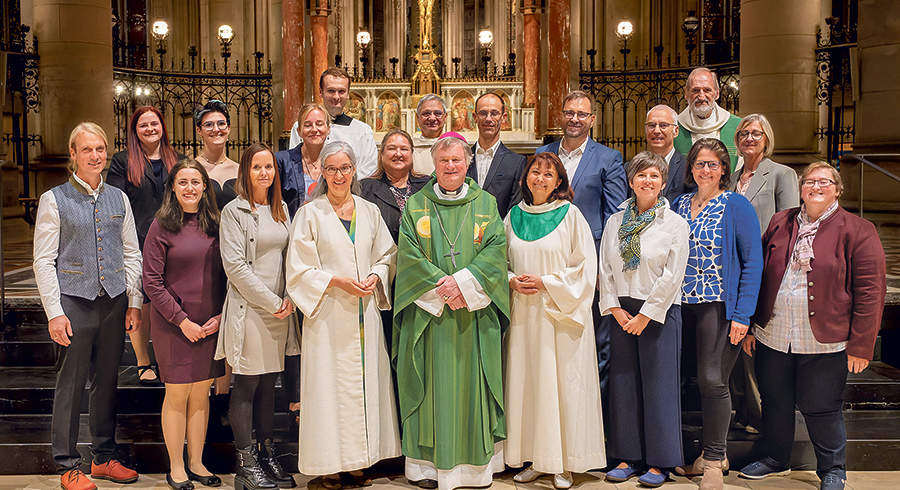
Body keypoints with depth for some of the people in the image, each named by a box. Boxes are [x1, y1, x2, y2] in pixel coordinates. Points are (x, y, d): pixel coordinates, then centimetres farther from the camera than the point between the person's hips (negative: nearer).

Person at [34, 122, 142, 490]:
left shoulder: (119, 199, 11)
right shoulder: (54, 200, -1)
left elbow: (132, 254, 13)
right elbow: (43, 260, -4)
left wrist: (134, 303, 7)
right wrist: (55, 312, -10)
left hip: (114, 301, 4)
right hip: (75, 302, -4)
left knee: (107, 382, 11)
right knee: (70, 385, 1)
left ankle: (103, 458, 24)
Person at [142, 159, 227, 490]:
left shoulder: (214, 224, 7)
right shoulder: (162, 226, -5)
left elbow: (225, 274, 10)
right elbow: (152, 282, -8)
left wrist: (220, 316, -2)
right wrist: (182, 320, -12)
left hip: (212, 323, 4)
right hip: (173, 323, -4)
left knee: (201, 392, 10)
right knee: (177, 393, 2)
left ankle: (196, 463, 21)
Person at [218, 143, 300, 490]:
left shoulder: (281, 210, 14)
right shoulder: (235, 211, -5)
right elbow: (235, 266, -11)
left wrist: (289, 298, 1)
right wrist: (271, 302, -11)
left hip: (280, 310, 6)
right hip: (248, 309, -5)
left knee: (268, 386, 11)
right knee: (246, 387, 0)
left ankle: (268, 455, 19)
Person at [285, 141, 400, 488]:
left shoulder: (370, 212, 10)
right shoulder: (309, 214, -1)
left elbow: (386, 255, 15)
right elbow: (299, 269, -4)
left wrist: (375, 276, -6)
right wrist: (337, 281, -14)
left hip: (365, 312, 4)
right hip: (328, 313, -4)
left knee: (366, 381, 5)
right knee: (330, 384, -3)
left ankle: (358, 461, 15)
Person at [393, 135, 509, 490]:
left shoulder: (486, 203, 9)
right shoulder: (416, 205, 7)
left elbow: (496, 249, -2)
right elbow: (408, 253, -2)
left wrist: (463, 281, -15)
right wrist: (440, 288, -14)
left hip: (473, 314, 1)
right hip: (428, 311, 0)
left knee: (472, 385, 3)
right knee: (432, 387, 0)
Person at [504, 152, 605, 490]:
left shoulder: (570, 215, -2)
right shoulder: (514, 216, 10)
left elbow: (585, 266, -5)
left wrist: (546, 283, -12)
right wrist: (512, 281, -3)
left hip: (560, 314, -4)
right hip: (523, 312, 4)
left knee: (561, 382, -2)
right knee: (526, 381, 4)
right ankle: (534, 458, 14)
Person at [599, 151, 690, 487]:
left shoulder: (675, 224, -3)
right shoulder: (616, 222, 9)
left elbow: (672, 276, -8)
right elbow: (605, 270, 8)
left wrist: (646, 315, -11)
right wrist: (615, 308, -3)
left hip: (659, 313, -4)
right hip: (622, 313, 4)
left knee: (659, 385, 0)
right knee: (623, 384, 6)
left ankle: (660, 462, 11)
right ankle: (629, 457, 18)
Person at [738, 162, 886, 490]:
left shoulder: (857, 231, -4)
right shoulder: (780, 223, 8)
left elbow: (870, 292, -6)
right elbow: (758, 276, 12)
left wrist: (860, 345, -9)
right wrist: (750, 327, 10)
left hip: (824, 344, -4)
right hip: (772, 337, 4)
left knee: (821, 409, 4)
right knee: (774, 403, 15)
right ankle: (776, 460, 35)